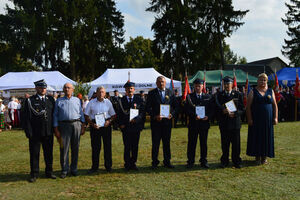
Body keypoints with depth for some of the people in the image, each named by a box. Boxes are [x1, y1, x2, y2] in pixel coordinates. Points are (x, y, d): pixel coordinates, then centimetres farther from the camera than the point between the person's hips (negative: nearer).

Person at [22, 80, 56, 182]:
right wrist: (28, 132, -11)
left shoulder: (51, 99, 9)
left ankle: (49, 172, 25)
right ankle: (34, 174, 16)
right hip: (35, 133, -3)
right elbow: (26, 117, -5)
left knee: (49, 153, 11)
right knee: (34, 154, 5)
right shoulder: (29, 100, -1)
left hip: (48, 132, 3)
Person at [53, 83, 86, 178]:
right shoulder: (59, 101, 10)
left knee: (75, 148, 5)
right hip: (64, 125, -1)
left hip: (76, 124, 1)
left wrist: (83, 126, 5)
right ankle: (64, 170, 9)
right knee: (64, 148, -2)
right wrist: (56, 129, -2)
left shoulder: (77, 100, 14)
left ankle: (73, 169, 16)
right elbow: (55, 115, 7)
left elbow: (81, 113, 13)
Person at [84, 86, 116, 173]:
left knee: (107, 145, 4)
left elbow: (113, 115, 10)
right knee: (95, 146, 2)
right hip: (95, 126, -1)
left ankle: (108, 166, 16)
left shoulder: (108, 102, 7)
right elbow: (86, 115, 4)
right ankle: (94, 167, 13)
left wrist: (109, 121, -9)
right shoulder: (91, 102, 4)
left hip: (106, 125, 1)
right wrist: (92, 124, -10)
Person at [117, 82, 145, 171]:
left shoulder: (139, 99, 4)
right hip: (125, 127, -1)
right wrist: (121, 124, -6)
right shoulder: (121, 100, 6)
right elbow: (119, 114, 6)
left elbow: (142, 112, 0)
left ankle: (133, 163, 19)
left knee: (135, 146, 7)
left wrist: (137, 119, -17)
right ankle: (127, 164, 11)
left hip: (136, 126, 1)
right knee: (127, 146, 1)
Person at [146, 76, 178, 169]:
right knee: (155, 143, 2)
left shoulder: (170, 93, 10)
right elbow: (148, 107, -2)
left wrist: (172, 114, -7)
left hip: (167, 121, 2)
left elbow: (175, 106, 11)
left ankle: (167, 162, 18)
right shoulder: (152, 93, 2)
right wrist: (155, 116, -15)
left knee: (167, 142, 8)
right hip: (155, 122, -2)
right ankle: (155, 162, 11)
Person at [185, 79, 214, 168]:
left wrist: (208, 116, -11)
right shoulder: (189, 97, 3)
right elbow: (187, 109, -6)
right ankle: (190, 162, 11)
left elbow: (211, 110, 7)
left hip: (204, 123, 2)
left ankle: (203, 161, 19)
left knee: (204, 143, 8)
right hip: (193, 124, -1)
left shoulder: (207, 97, 10)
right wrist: (194, 116, -20)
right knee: (191, 143, 2)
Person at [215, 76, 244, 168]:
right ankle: (224, 161, 17)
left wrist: (234, 113, -13)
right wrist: (223, 111, -19)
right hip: (224, 123, 0)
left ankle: (236, 161, 17)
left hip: (235, 122, 0)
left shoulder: (237, 94, 6)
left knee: (236, 143, 3)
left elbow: (242, 109, 4)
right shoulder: (219, 95, 7)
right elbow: (217, 108, 1)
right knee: (224, 144, 5)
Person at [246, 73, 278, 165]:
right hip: (256, 119, -2)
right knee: (256, 137, 1)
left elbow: (275, 106, 7)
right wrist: (249, 119, -11)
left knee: (267, 136, 6)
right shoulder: (253, 92, -1)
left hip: (268, 119, 2)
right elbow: (248, 106, -5)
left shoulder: (271, 91, 7)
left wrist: (275, 117, -2)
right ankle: (257, 156, 12)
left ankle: (264, 156, 17)